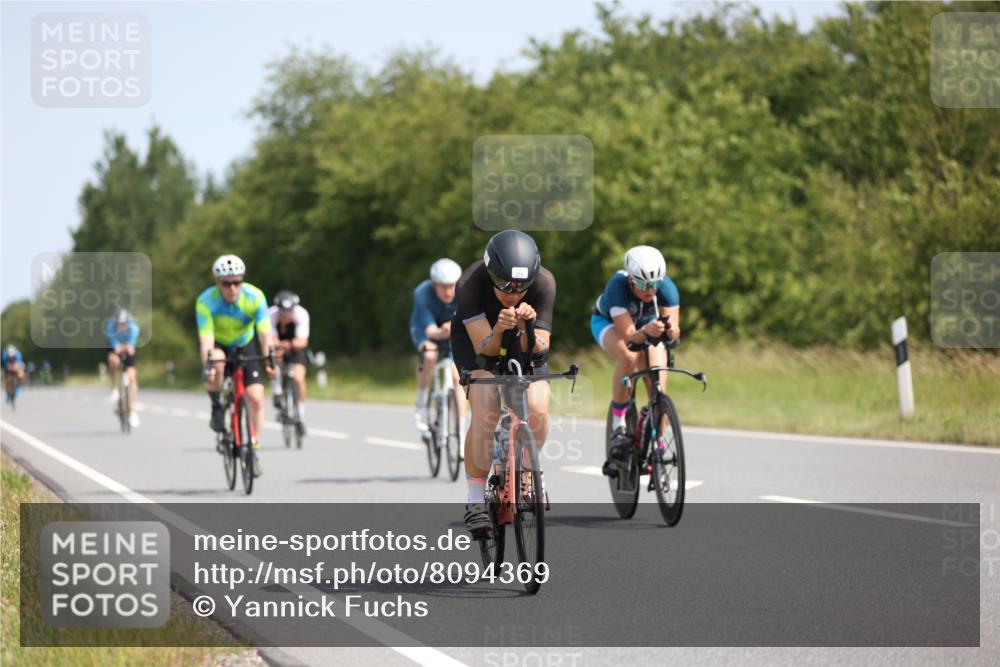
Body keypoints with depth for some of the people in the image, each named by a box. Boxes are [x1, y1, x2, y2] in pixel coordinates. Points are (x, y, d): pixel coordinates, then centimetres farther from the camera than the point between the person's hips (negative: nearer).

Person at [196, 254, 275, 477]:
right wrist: (208, 365, -51)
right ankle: (216, 406, -11)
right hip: (217, 344, -1)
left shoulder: (255, 297, -27)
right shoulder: (206, 301, -29)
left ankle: (254, 450, 0)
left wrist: (270, 360, -48)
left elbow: (264, 332, -33)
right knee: (217, 363, -38)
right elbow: (206, 336, -35)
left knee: (256, 397, -14)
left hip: (244, 344, 1)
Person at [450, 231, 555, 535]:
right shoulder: (470, 284, -35)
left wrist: (528, 327, -48)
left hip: (523, 340, 2)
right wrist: (499, 330, -54)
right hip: (476, 336, -2)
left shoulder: (544, 282, -31)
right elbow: (484, 348, -33)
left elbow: (538, 349, -28)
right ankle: (475, 498, -14)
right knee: (485, 409, -26)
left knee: (537, 408, -21)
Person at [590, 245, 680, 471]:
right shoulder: (618, 287, -39)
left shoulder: (667, 288, -32)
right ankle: (618, 426, -23)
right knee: (628, 357, -36)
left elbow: (673, 326, -37)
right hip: (608, 323, -3)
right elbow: (629, 335, -42)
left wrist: (670, 331, -60)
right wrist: (646, 331, -63)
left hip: (647, 327, 3)